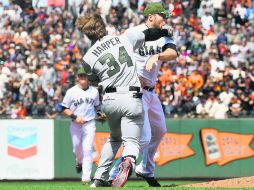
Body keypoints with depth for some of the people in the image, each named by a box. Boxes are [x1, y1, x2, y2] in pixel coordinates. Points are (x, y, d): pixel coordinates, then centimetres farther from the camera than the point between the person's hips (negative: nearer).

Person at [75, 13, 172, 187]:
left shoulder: (88, 58, -1)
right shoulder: (125, 38, 0)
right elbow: (149, 34, 16)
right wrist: (164, 31, 36)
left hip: (109, 100, 2)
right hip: (132, 99, -2)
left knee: (115, 138, 26)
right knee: (132, 142, -1)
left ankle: (99, 178, 22)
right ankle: (128, 161, -36)